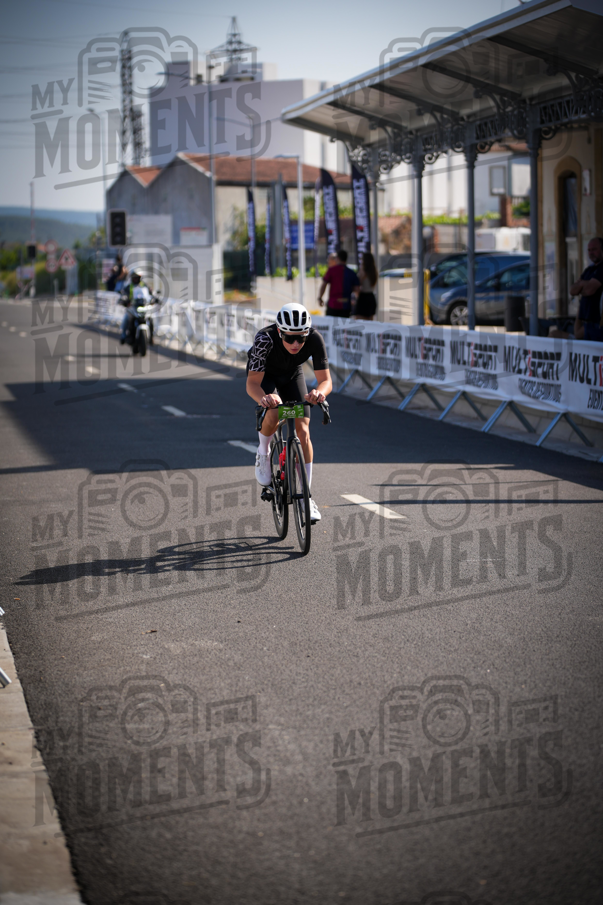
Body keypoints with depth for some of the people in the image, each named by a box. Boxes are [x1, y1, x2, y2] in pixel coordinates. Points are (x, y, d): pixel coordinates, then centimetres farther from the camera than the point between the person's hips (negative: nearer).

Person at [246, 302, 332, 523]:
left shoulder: (315, 339, -33)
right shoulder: (265, 339, -40)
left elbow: (326, 380, -32)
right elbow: (252, 383, -41)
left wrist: (319, 392, -56)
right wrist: (263, 398, -63)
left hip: (292, 374, 2)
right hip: (264, 374, -2)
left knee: (303, 431, -10)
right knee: (273, 414, -33)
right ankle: (263, 453, 0)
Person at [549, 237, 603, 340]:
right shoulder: (589, 270, 20)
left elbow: (589, 290, -18)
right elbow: (572, 290, 16)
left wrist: (579, 288, 5)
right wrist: (582, 283, -5)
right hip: (587, 322, 9)